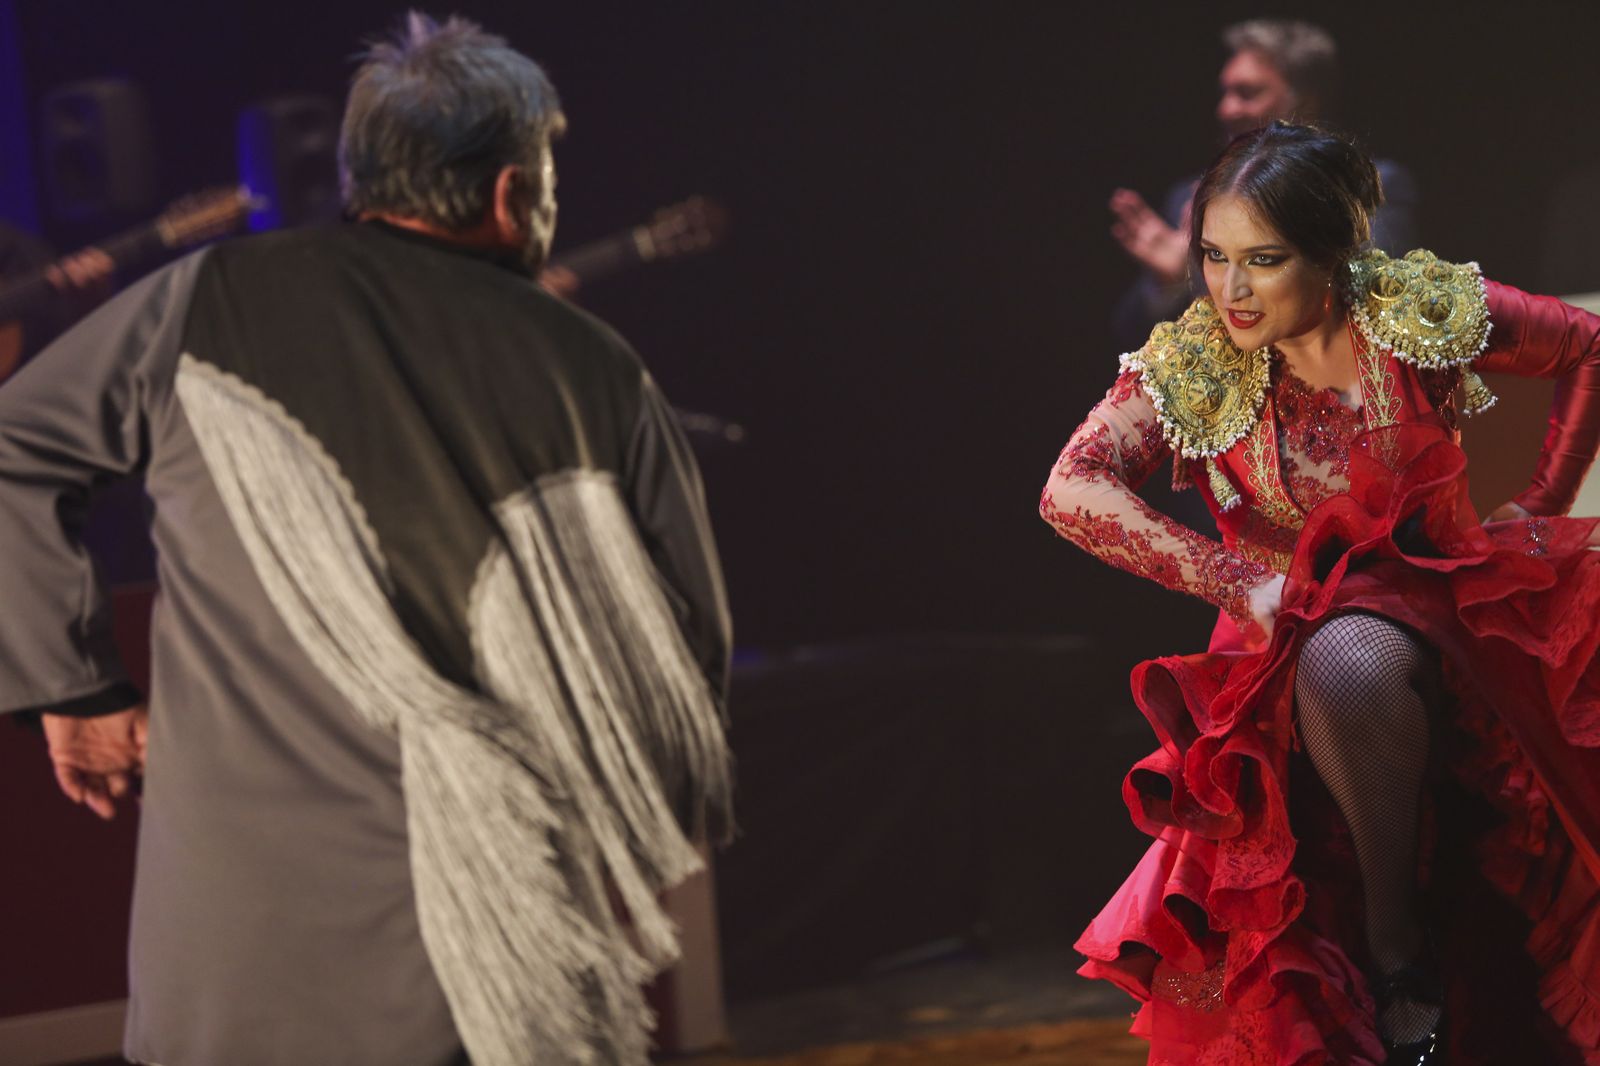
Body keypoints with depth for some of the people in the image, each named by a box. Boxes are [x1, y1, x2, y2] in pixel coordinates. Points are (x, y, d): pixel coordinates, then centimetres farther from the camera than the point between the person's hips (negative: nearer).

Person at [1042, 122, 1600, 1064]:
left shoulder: (1423, 316, -6)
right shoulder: (1191, 368, -5)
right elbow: (1072, 492, -17)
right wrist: (1242, 584, -24)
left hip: (1443, 612, -1)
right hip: (1288, 654, 1)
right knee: (1344, 664, -34)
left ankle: (1401, 927, -18)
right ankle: (1392, 940, -15)